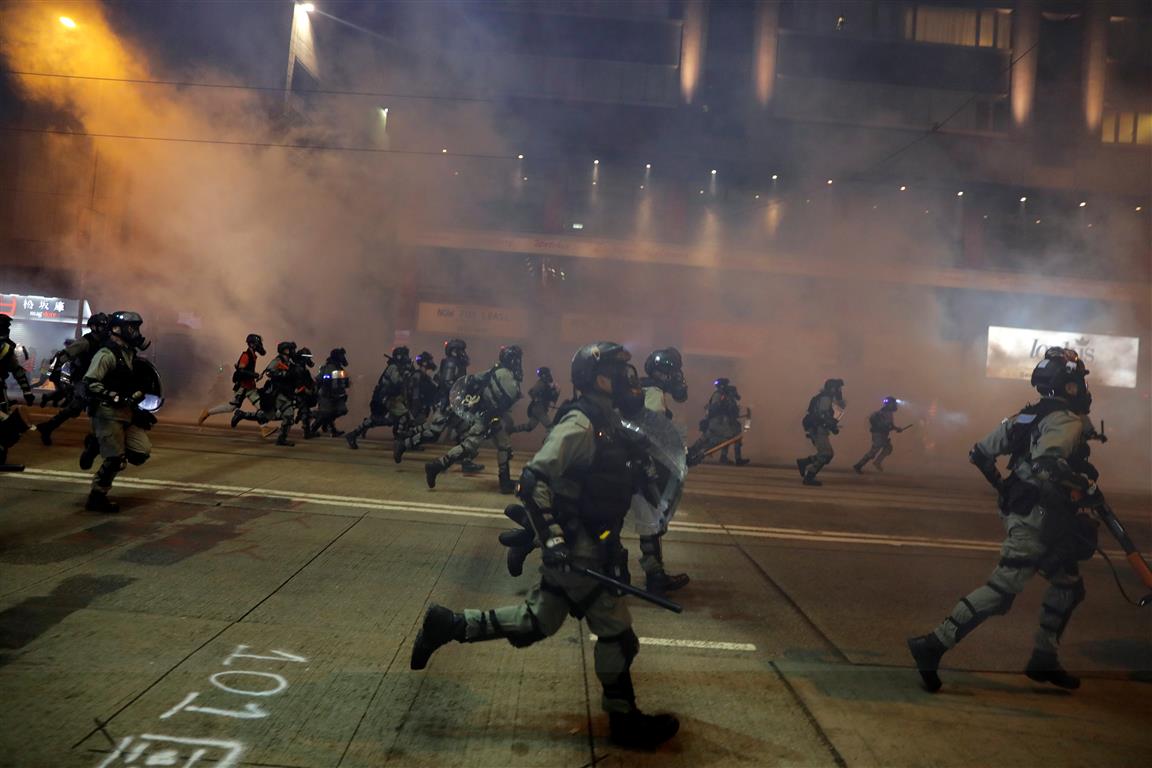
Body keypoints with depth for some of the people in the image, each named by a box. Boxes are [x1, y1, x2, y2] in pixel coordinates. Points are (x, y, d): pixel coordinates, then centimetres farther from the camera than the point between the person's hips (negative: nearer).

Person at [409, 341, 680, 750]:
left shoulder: (606, 423, 11)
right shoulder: (581, 424, -19)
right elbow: (534, 480, -26)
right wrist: (552, 536, -30)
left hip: (588, 544, 10)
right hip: (576, 548, -10)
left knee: (533, 624, 16)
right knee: (616, 632, 2)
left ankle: (445, 624, 22)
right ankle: (624, 721, 19)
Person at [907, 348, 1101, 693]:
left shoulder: (1029, 416, 12)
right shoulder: (1068, 422, -14)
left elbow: (980, 453, 15)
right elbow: (1046, 467, -33)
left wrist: (1003, 487, 27)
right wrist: (1086, 488, -20)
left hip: (1020, 509, 10)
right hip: (1036, 520, -10)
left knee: (1068, 584, 21)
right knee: (1002, 588, -10)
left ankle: (1043, 660, 27)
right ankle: (932, 645, -11)